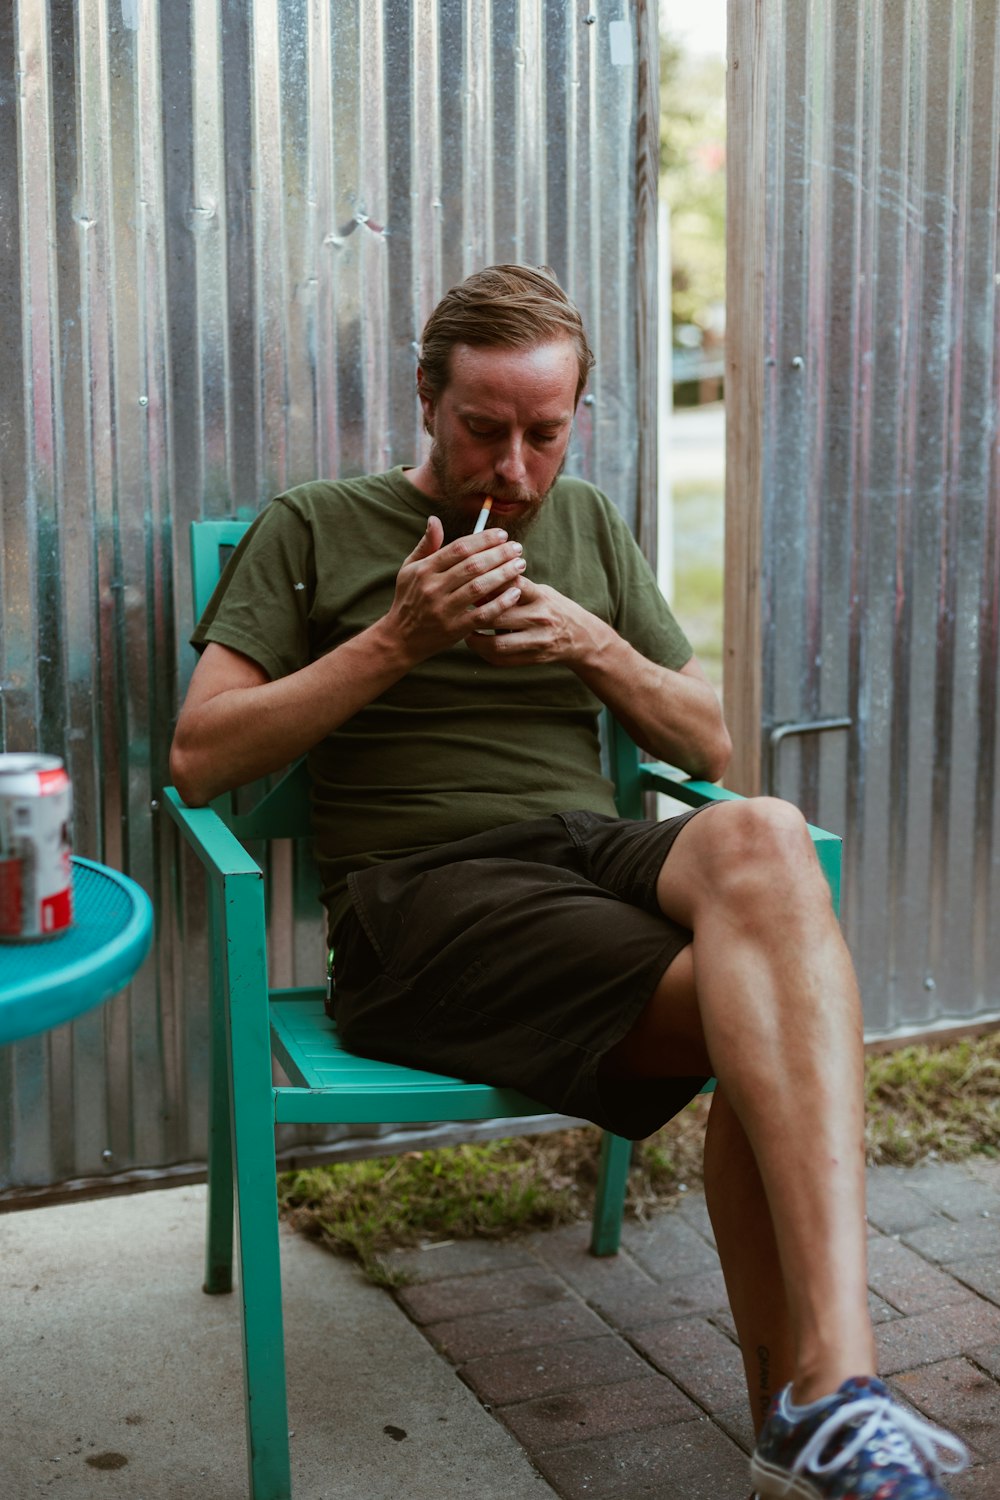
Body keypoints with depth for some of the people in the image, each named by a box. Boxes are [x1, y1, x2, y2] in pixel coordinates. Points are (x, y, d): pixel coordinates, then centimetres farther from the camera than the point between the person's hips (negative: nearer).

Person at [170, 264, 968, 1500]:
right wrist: (397, 641, -8)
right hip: (420, 887, -3)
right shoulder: (312, 532, 11)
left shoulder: (590, 527, 23)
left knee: (764, 841, -35)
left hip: (593, 848, 4)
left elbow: (708, 744, 22)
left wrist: (596, 645, 1)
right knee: (770, 1012, -30)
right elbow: (199, 758, 1)